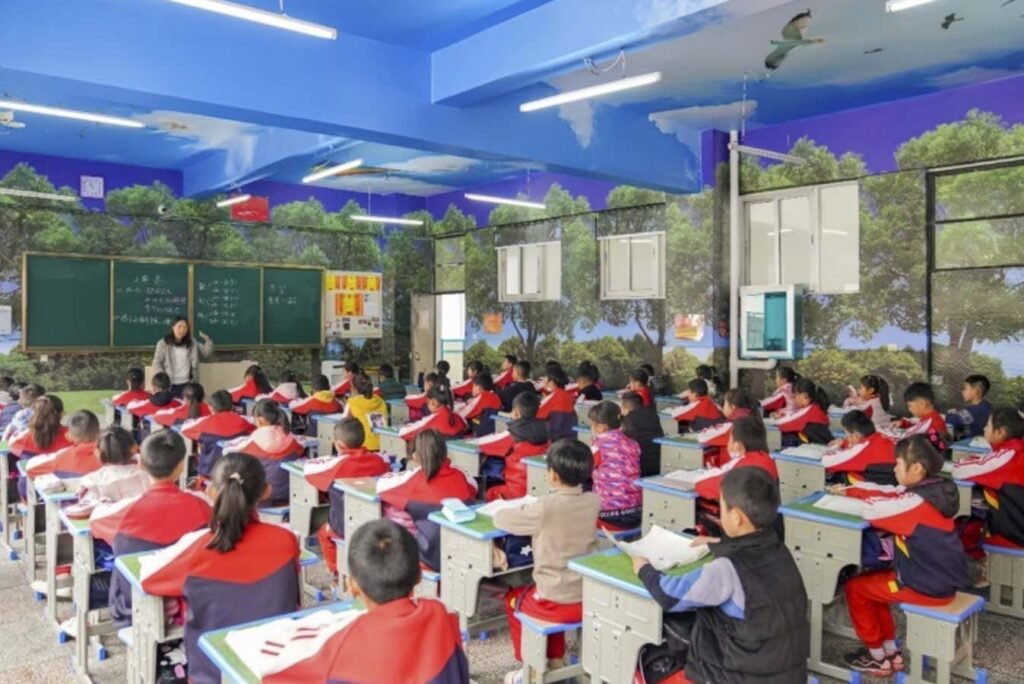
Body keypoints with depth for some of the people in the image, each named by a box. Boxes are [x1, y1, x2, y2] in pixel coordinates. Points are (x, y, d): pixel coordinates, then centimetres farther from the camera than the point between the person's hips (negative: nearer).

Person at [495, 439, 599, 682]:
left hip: (559, 603, -5)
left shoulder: (545, 508, -22)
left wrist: (522, 509, 9)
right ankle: (555, 660, 39)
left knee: (514, 599, 25)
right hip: (591, 598, 5)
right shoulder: (593, 501, -6)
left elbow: (500, 519, -10)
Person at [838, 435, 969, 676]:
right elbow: (888, 493, 11)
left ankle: (878, 658, 18)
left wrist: (859, 499, -9)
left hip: (928, 586, -9)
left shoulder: (917, 502, -27)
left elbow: (873, 511, -31)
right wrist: (850, 490, 10)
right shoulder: (931, 488, 1)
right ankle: (891, 652, 27)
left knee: (856, 588, 6)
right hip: (942, 579, 9)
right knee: (871, 581, 23)